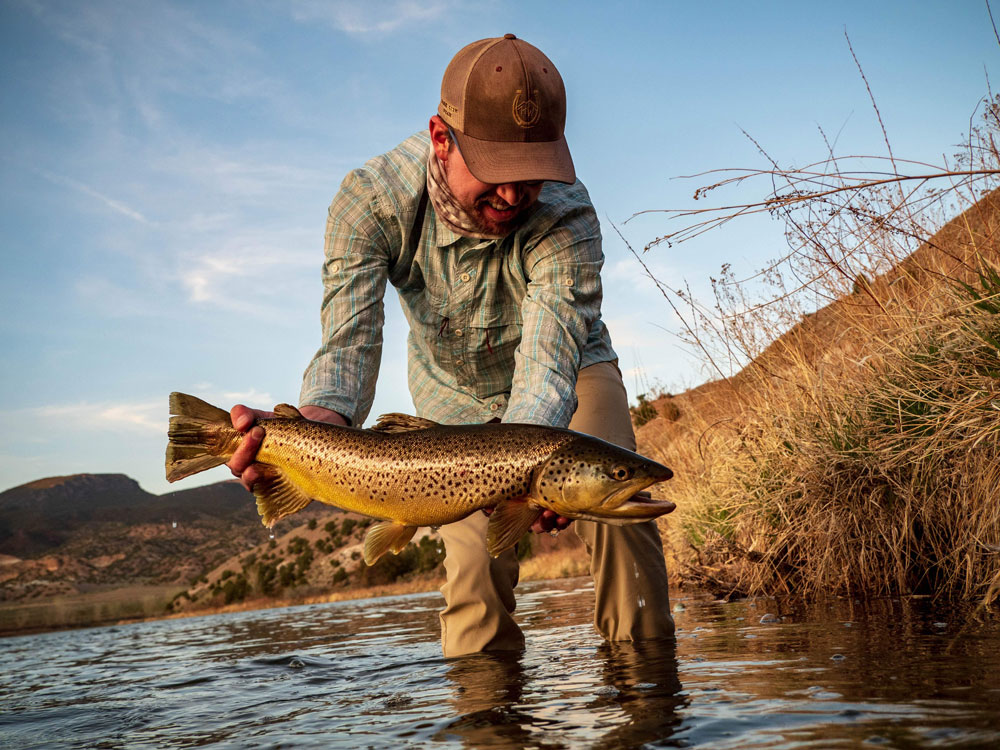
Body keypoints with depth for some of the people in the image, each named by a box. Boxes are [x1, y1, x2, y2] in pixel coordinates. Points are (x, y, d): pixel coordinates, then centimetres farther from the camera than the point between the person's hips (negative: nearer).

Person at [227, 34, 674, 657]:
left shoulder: (565, 214, -37)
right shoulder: (371, 199, -32)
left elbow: (547, 363, -46)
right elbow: (350, 341, -39)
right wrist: (309, 429, -60)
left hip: (569, 370, -1)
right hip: (452, 389, 1)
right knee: (473, 561, -3)